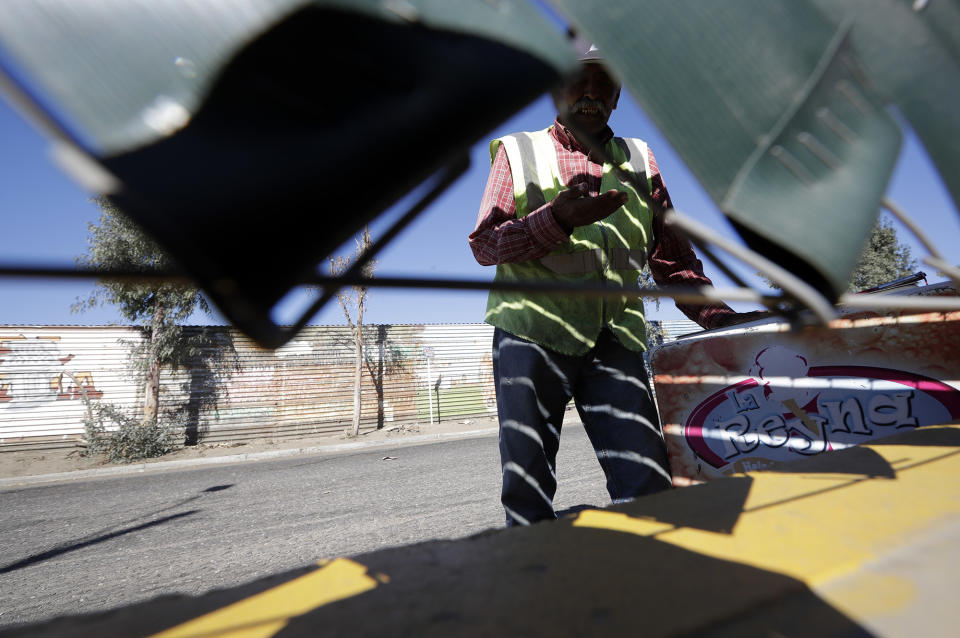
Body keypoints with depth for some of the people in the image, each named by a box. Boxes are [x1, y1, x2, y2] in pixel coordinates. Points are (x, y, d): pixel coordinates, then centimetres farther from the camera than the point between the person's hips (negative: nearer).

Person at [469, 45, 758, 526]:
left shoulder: (638, 160, 22)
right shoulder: (517, 151, 15)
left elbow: (673, 256, 20)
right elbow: (484, 243, 4)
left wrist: (724, 321, 7)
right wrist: (558, 218, -12)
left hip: (615, 339, 2)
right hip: (532, 330, -2)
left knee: (648, 487, -5)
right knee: (527, 490, 0)